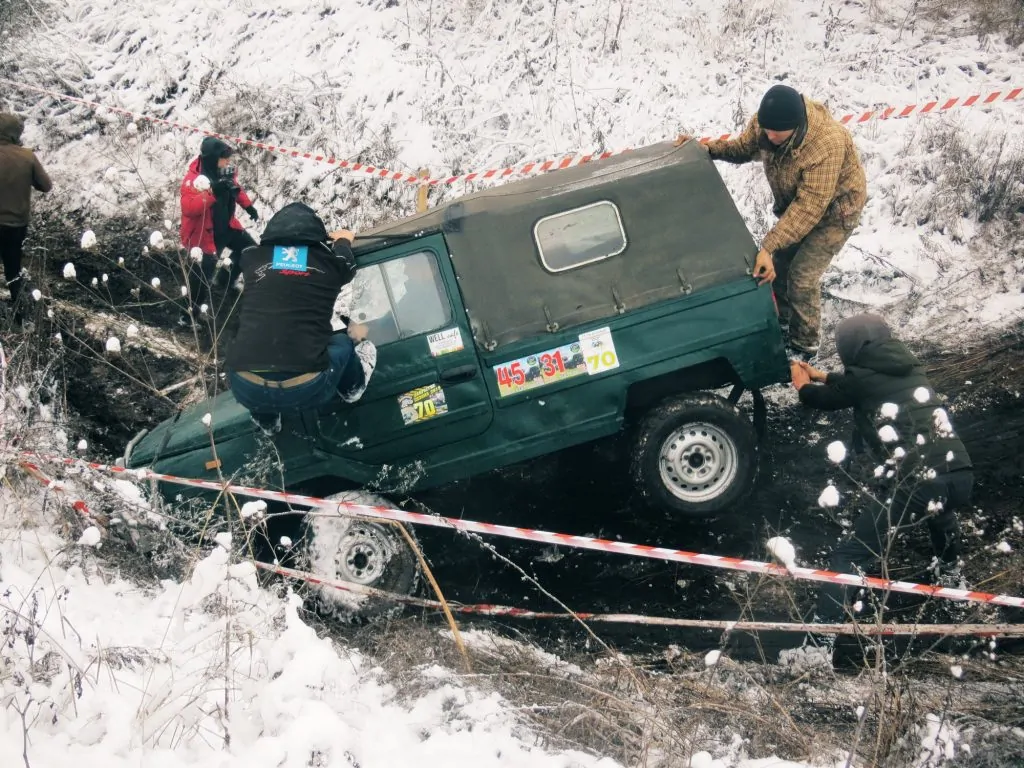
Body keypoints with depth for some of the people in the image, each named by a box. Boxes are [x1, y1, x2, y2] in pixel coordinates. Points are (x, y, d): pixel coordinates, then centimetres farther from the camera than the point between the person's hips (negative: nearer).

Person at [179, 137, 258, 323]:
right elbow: (188, 208, -40)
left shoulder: (225, 172, -5)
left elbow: (236, 189, 18)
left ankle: (227, 281, 43)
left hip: (226, 226, 8)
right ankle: (191, 312, 9)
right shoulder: (193, 179, -29)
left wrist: (248, 206, 11)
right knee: (201, 276, -9)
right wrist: (212, 192, -46)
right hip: (202, 234, -8)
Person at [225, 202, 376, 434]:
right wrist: (343, 240, 55)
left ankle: (266, 420, 44)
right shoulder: (330, 261, 7)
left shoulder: (252, 258, 10)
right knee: (343, 341, 28)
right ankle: (352, 386, 56)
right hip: (307, 389, -1)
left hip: (247, 388, 1)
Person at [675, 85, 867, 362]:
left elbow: (809, 206, -41)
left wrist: (768, 246, -47)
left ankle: (804, 347, 11)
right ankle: (783, 326, 35)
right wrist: (707, 149, -20)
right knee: (777, 265, 10)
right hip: (795, 204, 7)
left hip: (835, 210, -7)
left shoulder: (827, 144, -43)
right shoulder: (763, 124, -22)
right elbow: (743, 148, 0)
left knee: (801, 277, -10)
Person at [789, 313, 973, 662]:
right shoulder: (909, 367, 20)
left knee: (847, 558, 2)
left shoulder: (863, 378, 3)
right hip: (961, 476, 6)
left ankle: (820, 640, -5)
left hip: (916, 487, -6)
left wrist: (801, 381, 43)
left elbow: (818, 399, 21)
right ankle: (950, 573, 57)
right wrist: (819, 375, 52)